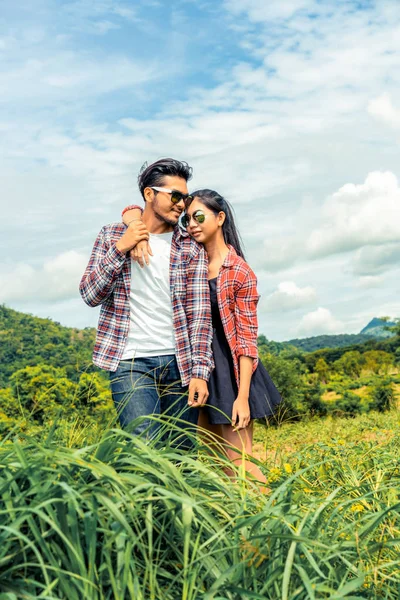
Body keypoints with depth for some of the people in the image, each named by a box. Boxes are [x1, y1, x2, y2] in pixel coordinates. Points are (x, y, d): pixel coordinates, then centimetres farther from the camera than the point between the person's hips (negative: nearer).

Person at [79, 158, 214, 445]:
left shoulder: (191, 248, 5)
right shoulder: (113, 235, 6)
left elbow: (200, 313, 0)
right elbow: (90, 295, 0)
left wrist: (200, 371, -9)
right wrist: (120, 249, -11)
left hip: (179, 362, 2)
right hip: (131, 361, -1)